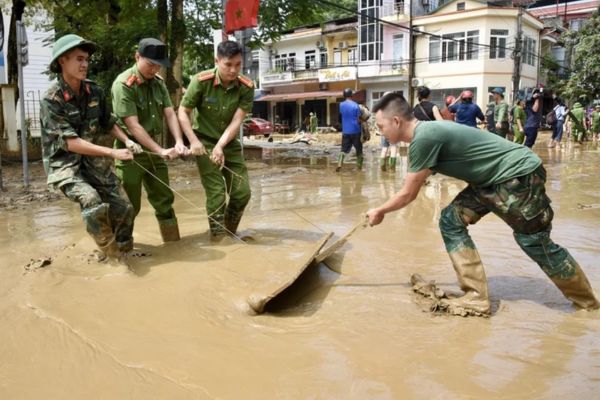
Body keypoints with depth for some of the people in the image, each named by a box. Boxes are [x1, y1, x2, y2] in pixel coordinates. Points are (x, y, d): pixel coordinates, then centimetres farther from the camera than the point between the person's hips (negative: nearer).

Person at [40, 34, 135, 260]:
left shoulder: (94, 92, -1)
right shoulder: (51, 100, -17)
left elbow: (109, 123, 14)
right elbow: (71, 143, -23)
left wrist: (127, 141, -4)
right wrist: (112, 153, -26)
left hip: (94, 162, 5)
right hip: (65, 164, -5)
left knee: (123, 208, -2)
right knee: (93, 204, -30)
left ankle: (122, 252, 22)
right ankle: (111, 254, -7)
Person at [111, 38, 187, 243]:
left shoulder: (158, 82, 4)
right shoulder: (123, 84, -17)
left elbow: (170, 113, -1)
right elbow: (133, 126, -22)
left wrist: (179, 142, -17)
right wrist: (161, 150, -26)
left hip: (154, 150, 7)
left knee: (165, 199, 13)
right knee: (129, 205, 0)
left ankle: (174, 242, 25)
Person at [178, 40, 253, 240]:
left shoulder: (246, 87, -12)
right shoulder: (201, 81, -18)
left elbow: (237, 121, -18)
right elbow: (183, 112, -12)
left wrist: (220, 146, -29)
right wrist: (193, 141, -23)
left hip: (230, 143, 4)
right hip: (205, 142, -3)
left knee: (242, 192, 4)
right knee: (216, 193, -9)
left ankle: (230, 234, 25)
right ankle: (218, 238, 5)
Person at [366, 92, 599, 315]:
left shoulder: (424, 137, -25)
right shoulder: (424, 133, 5)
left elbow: (408, 195, -16)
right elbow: (413, 189, 14)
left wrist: (379, 212, -1)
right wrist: (382, 210, 14)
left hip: (519, 175, -9)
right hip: (494, 179, 9)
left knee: (536, 243, 1)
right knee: (451, 221, 0)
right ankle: (476, 297, 3)